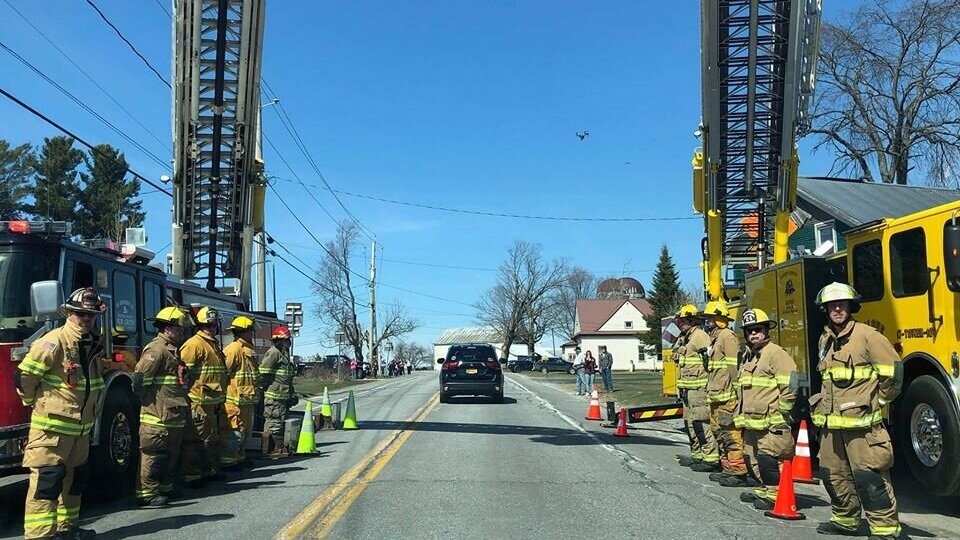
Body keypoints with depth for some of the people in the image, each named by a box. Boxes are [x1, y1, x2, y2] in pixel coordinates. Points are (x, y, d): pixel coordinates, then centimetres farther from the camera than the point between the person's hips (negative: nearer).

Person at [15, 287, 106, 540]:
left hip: (81, 426, 9)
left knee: (75, 478, 17)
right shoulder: (55, 341, -17)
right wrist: (37, 403, -3)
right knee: (47, 479, -9)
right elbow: (23, 376, -16)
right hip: (52, 426, -9)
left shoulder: (93, 344, 9)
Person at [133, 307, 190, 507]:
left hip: (174, 415, 10)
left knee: (171, 454, 17)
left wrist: (184, 408, 23)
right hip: (158, 416, -10)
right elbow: (140, 380, -22)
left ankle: (165, 488, 28)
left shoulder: (172, 350, 19)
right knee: (153, 454, -5)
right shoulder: (156, 349, -14)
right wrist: (150, 401, -11)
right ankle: (146, 493, 1)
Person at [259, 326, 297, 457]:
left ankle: (279, 447, 21)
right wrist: (263, 389, -15)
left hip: (283, 396, 10)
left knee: (281, 421, 14)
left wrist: (291, 394, 24)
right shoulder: (273, 353, -11)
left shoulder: (284, 354, 21)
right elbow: (263, 374, -16)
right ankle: (271, 449, -3)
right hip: (274, 395, -10)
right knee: (274, 421, -7)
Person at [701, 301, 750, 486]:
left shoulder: (727, 336, -10)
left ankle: (738, 473, -7)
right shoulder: (715, 338, 21)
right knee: (720, 433, 15)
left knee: (731, 434, -10)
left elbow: (734, 367, -17)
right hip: (716, 398, 11)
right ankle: (727, 469, 23)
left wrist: (734, 392, -21)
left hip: (726, 397, -11)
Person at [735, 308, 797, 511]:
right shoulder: (748, 355, 18)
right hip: (752, 421, 9)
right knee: (753, 458, 16)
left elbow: (790, 383, -17)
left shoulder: (775, 353, -11)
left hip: (771, 423, -9)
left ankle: (774, 496, 1)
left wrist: (782, 413, -14)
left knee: (768, 458, -10)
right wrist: (740, 413, 24)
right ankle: (763, 490, 30)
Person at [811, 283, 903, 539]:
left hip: (861, 422, -8)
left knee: (869, 477, -9)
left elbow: (893, 370, -9)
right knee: (834, 474, 14)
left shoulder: (867, 335, -9)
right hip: (831, 422, 8)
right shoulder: (826, 340, 14)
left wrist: (878, 401, -1)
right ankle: (845, 519, 29)